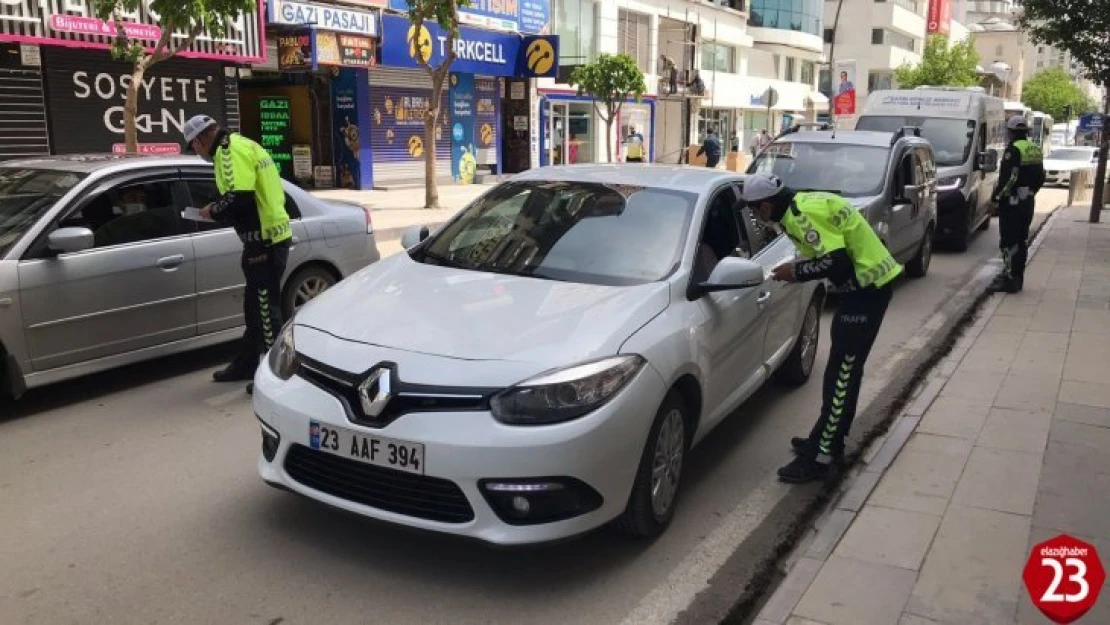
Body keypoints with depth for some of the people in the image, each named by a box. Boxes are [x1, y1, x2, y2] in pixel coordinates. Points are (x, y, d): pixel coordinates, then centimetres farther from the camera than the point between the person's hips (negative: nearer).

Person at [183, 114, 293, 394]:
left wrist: (213, 211, -6)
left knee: (266, 308, -4)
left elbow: (239, 198, -24)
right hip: (268, 237, 11)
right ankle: (246, 363, 31)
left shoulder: (231, 150, -13)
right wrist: (219, 210, 12)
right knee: (255, 305, 19)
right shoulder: (241, 146, 19)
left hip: (265, 240, -11)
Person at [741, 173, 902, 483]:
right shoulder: (804, 203, 11)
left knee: (842, 372, -6)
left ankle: (821, 456, 0)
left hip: (867, 285, -10)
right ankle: (828, 440, 28)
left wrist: (796, 272, -13)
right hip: (868, 280, 10)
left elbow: (838, 263, -25)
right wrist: (798, 268, 2)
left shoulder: (800, 214, -20)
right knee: (844, 368, 17)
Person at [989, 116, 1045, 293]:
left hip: (1012, 201, -9)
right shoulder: (1036, 150, 13)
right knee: (1021, 240, 13)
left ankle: (1009, 279, -9)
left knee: (1009, 241, -7)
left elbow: (1008, 178, -21)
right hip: (1028, 201, 9)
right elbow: (1041, 178, 17)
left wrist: (996, 196, -11)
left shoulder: (1014, 149, -15)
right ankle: (1018, 277, 19)